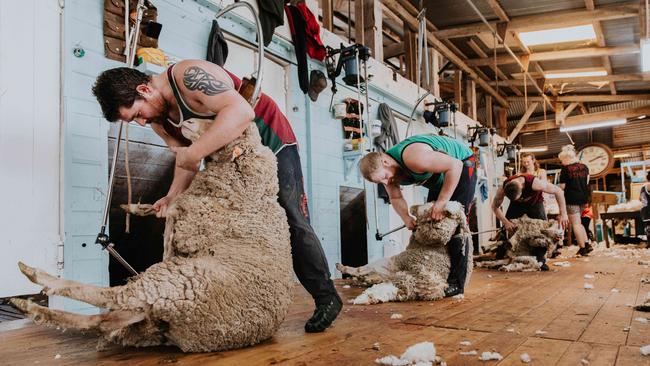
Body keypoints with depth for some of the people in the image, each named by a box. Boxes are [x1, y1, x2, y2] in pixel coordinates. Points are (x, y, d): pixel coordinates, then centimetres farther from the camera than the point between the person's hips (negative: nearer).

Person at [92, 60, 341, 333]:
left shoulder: (189, 75, -27)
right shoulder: (159, 121, 0)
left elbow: (242, 112, -40)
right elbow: (185, 158, 7)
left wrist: (194, 152, -39)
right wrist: (173, 195, -11)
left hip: (272, 141, -8)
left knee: (292, 223, -10)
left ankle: (326, 298, 0)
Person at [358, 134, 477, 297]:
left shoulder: (412, 158, -38)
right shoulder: (386, 171, -11)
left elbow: (455, 165, -38)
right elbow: (395, 197, 3)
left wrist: (441, 201, -35)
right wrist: (406, 218, -16)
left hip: (461, 164, -8)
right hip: (440, 176, 9)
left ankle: (456, 283, -14)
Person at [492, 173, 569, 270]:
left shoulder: (534, 183, -42)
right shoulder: (502, 189, -34)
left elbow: (558, 191, -31)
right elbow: (495, 206, -17)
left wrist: (563, 214, -32)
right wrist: (505, 222, -30)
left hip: (535, 203, -2)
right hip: (516, 204, 2)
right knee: (507, 229, -10)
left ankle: (541, 259, -10)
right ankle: (499, 258, -2)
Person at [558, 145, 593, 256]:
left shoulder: (565, 169, -12)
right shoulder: (584, 167, 7)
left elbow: (562, 187, -10)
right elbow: (587, 181, 17)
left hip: (572, 198, -7)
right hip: (584, 197, 7)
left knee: (576, 223, 0)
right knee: (578, 222, 19)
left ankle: (583, 248, 1)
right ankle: (586, 244, 11)